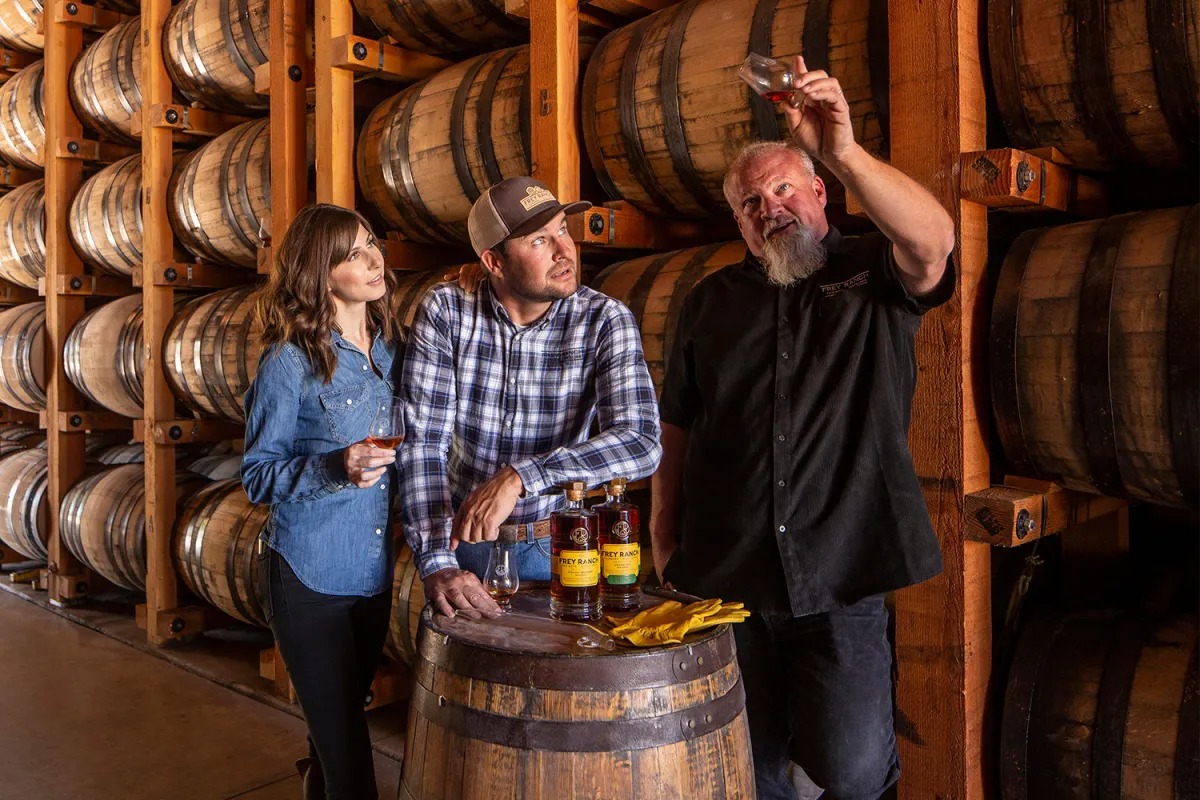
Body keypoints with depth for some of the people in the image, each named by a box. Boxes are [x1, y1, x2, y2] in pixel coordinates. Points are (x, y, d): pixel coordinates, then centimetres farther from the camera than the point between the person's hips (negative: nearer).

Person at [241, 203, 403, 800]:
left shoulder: (393, 347, 2)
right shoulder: (289, 360, -13)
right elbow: (257, 477, -11)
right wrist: (334, 468, -26)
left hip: (374, 572, 5)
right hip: (309, 577, -5)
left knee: (345, 722, 24)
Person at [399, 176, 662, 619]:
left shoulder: (605, 320, -14)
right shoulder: (444, 311, -13)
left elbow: (641, 443, -25)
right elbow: (422, 441, -16)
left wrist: (519, 477, -36)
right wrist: (436, 563, -26)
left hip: (557, 544, 0)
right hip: (464, 537, 1)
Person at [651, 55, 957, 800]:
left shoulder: (875, 274, 2)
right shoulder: (713, 299, 11)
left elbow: (934, 239, -22)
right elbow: (676, 426, 11)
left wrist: (845, 152, -33)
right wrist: (663, 533, 8)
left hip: (841, 577, -3)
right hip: (723, 577, 3)